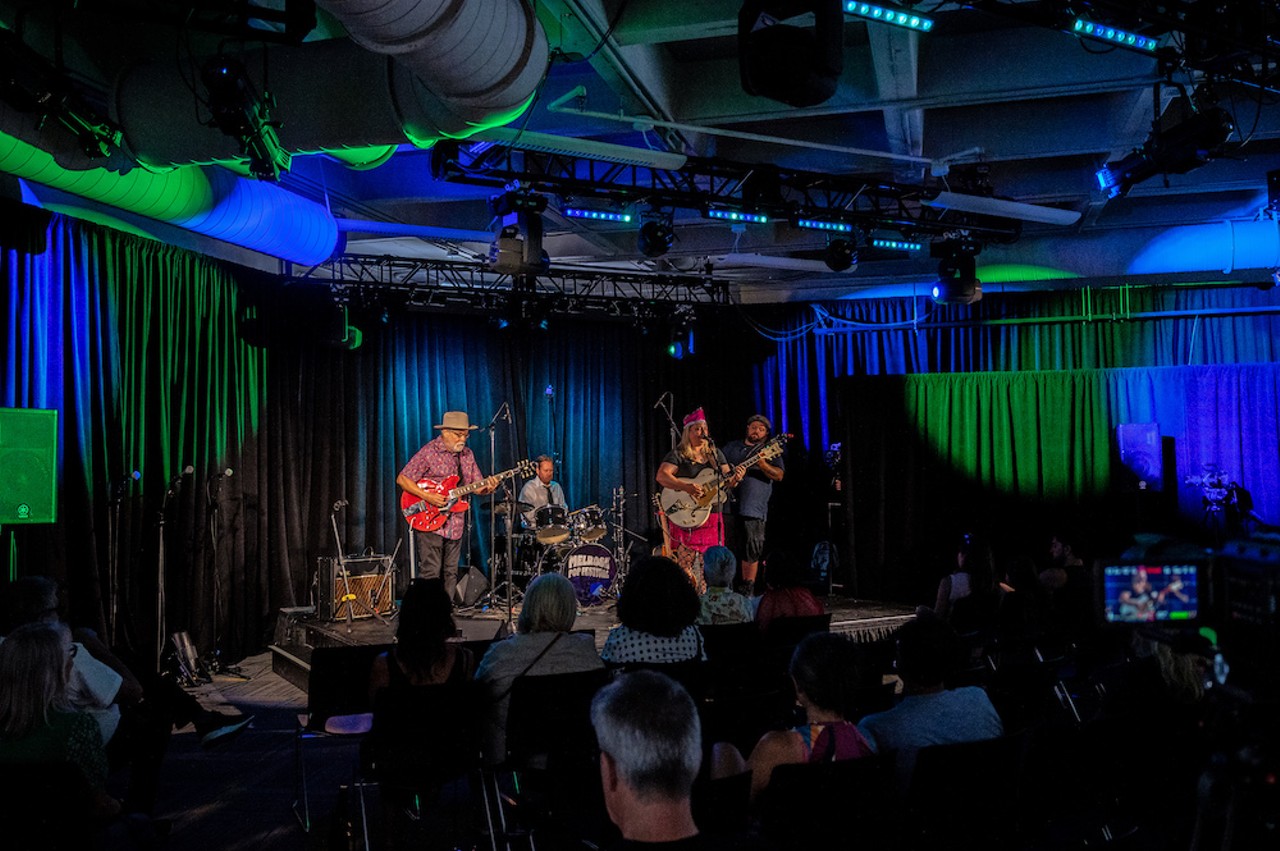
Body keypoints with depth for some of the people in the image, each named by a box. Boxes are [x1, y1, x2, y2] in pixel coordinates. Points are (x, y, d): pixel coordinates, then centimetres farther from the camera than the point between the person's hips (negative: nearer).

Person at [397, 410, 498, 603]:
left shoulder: (467, 455, 11)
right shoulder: (428, 452, -8)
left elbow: (477, 485, 14)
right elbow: (402, 479, -10)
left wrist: (487, 488, -10)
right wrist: (427, 496, -20)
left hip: (455, 524, 6)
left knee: (450, 573, 10)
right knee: (430, 573, -9)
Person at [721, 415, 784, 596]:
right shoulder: (731, 447, 19)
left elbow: (779, 476, -2)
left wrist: (763, 465, -20)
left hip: (754, 508, -2)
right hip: (729, 505, 2)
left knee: (751, 552, -3)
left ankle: (748, 589, 4)